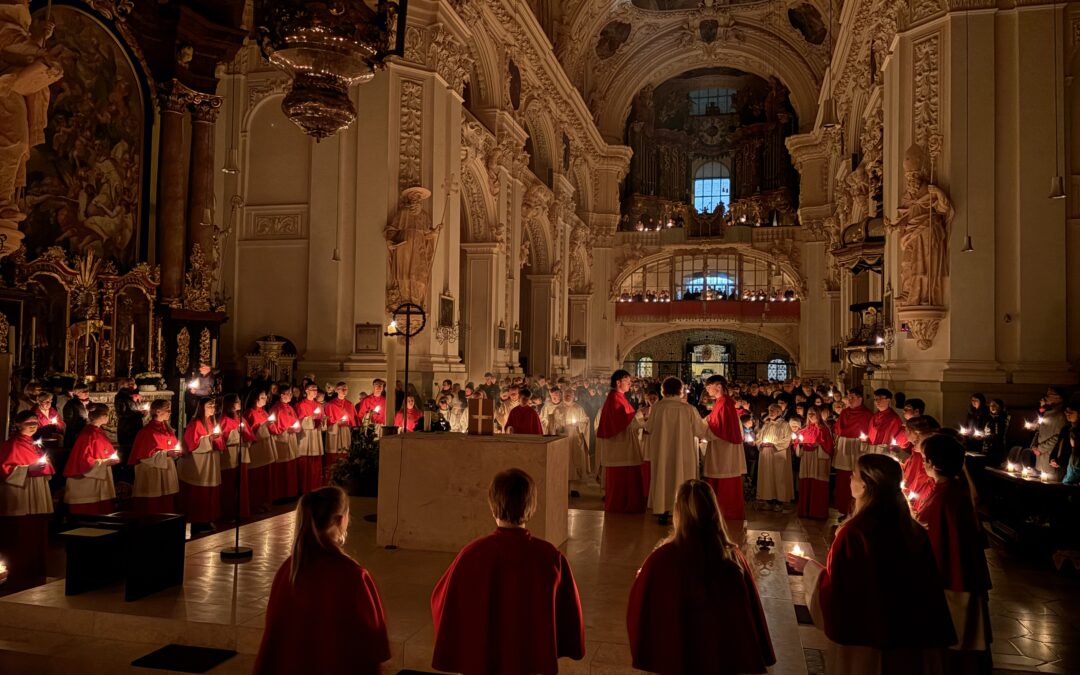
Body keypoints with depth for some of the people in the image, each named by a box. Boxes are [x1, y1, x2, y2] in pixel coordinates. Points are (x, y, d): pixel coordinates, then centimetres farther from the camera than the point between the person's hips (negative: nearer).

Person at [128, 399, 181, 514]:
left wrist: (175, 452, 4)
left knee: (167, 507, 9)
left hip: (167, 473, 7)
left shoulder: (167, 429, 10)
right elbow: (145, 456, -16)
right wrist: (166, 454, -22)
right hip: (152, 476, -7)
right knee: (152, 509, -1)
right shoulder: (147, 431, -13)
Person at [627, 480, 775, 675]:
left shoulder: (662, 560, -24)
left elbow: (638, 610, -7)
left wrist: (642, 577, 12)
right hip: (727, 659, 3)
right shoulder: (733, 556, -14)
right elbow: (752, 614, -2)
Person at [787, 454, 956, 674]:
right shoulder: (914, 530, -6)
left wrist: (808, 567, 1)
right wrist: (930, 640, 11)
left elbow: (834, 593, -16)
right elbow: (929, 592, 1)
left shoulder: (853, 533, -24)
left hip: (862, 638, -5)